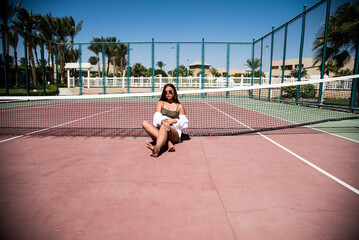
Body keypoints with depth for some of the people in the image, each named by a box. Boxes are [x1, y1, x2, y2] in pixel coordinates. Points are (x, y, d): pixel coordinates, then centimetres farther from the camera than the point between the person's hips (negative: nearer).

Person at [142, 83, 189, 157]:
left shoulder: (179, 106, 17)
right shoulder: (160, 103, 21)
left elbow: (185, 124, 11)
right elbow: (156, 119, 5)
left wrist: (172, 121, -6)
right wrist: (163, 121, -18)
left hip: (175, 133, -3)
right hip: (158, 132, 3)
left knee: (163, 127, -37)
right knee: (145, 123, -25)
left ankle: (157, 148, -67)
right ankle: (168, 142, -40)